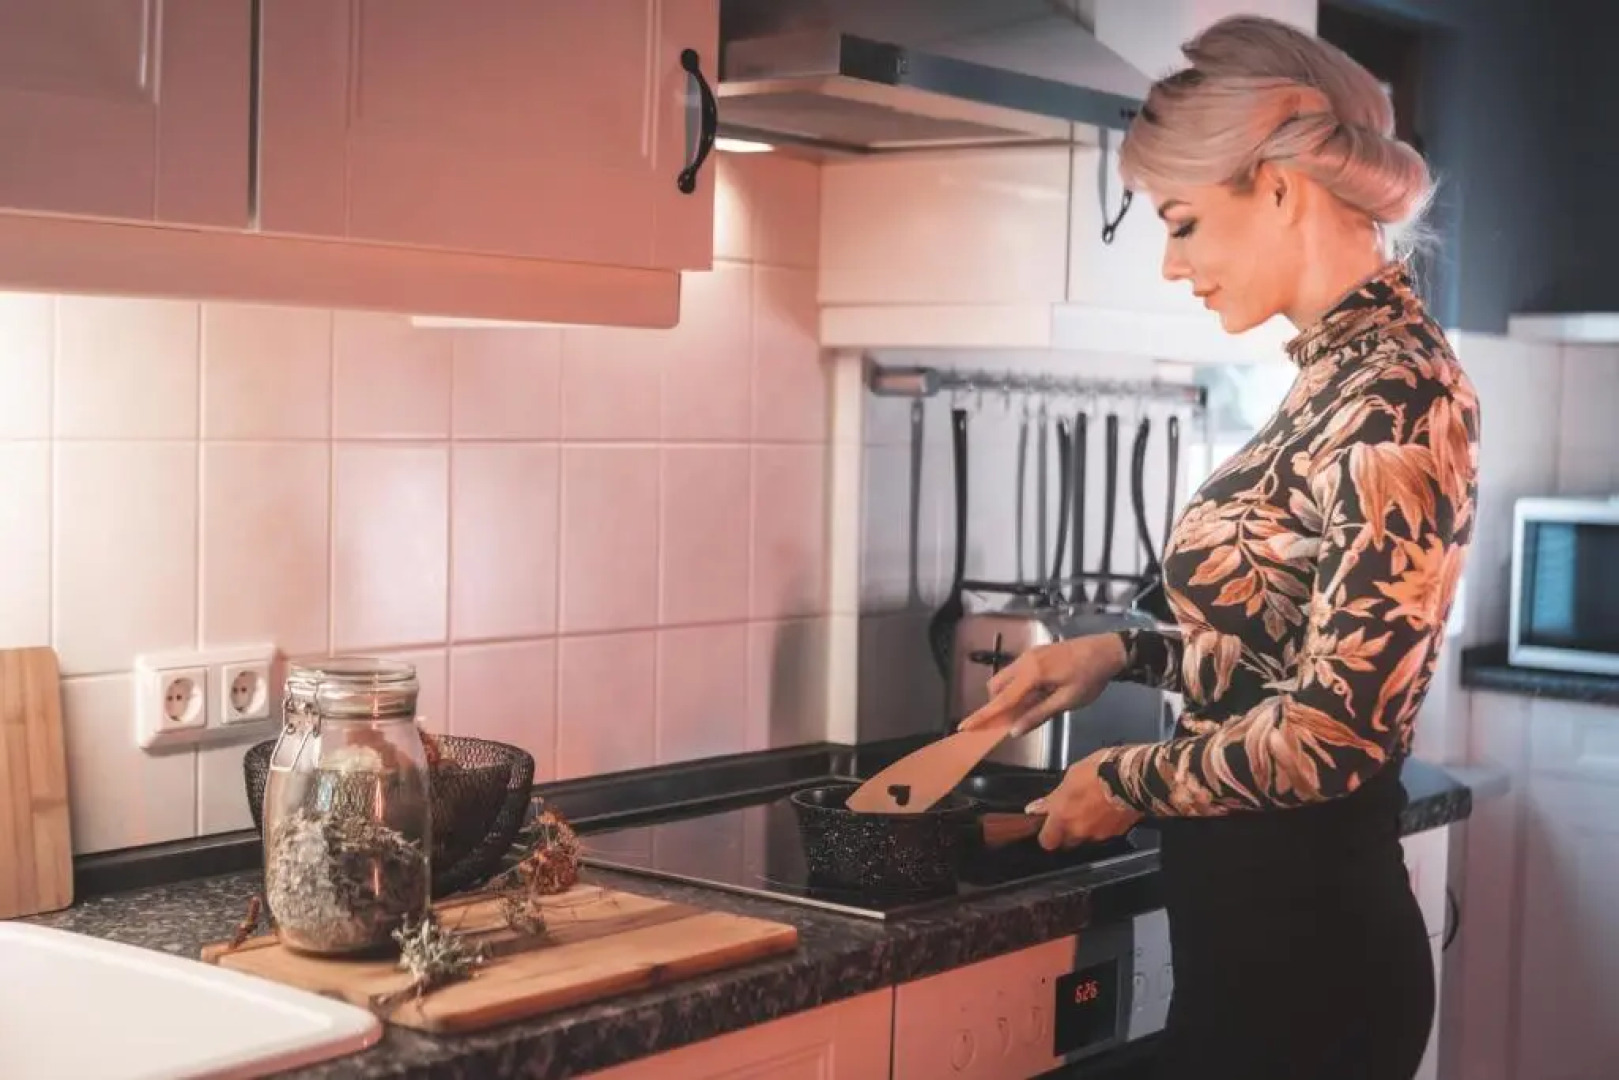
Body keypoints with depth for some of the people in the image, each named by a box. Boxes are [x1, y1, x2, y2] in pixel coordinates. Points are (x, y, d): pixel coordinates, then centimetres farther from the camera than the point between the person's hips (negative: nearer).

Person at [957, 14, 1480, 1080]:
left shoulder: (1390, 391, -19)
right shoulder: (1344, 371, 9)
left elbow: (1337, 729, -24)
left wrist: (1129, 779, -10)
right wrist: (1124, 654, 13)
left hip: (1301, 935, -9)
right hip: (1263, 923, 9)